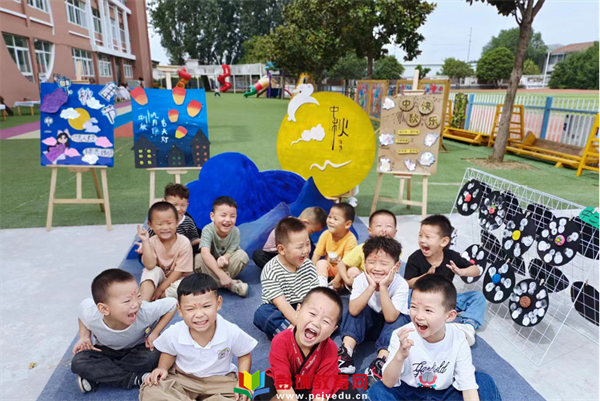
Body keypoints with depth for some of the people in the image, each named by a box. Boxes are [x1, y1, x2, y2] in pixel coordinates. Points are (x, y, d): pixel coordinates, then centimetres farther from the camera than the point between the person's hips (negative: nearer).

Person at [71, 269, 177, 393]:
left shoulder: (146, 311, -35)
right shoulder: (90, 315, -30)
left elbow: (173, 304, -20)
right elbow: (84, 306, -5)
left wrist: (155, 333, -23)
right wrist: (84, 337, -13)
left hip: (138, 348, -1)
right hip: (106, 350, 1)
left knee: (154, 355, -33)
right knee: (79, 362, -27)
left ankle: (96, 374, -17)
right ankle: (134, 379, -25)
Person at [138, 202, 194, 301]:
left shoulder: (184, 242, -20)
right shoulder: (152, 242, -13)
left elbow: (179, 270, -17)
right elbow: (150, 265, -28)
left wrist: (161, 288, -19)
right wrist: (145, 241, -32)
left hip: (178, 278, -2)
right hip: (160, 277, 2)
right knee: (151, 271, -27)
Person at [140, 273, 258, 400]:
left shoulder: (232, 333, -25)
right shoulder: (173, 333, -20)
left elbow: (244, 355, -4)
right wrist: (162, 368, -14)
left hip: (219, 380, 0)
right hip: (181, 378, 1)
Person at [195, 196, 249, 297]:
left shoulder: (235, 231, -20)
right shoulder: (208, 230, -29)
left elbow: (230, 253, -20)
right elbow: (205, 254, -41)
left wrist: (224, 258, -47)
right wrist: (221, 274, -50)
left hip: (226, 265, 2)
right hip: (210, 264, -1)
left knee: (242, 255, -23)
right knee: (199, 260, -32)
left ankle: (216, 282, -24)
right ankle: (230, 284, -28)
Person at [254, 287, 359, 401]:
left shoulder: (329, 349, -25)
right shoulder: (281, 341, -29)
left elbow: (321, 390, -25)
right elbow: (283, 383, -29)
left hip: (313, 388, 1)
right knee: (262, 388, -30)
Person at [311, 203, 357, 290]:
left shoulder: (350, 239, -23)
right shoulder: (326, 234, -11)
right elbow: (317, 254, -9)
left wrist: (336, 280, -23)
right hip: (329, 268, 3)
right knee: (321, 263, -26)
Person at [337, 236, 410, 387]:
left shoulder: (401, 285, -27)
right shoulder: (361, 279, -21)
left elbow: (390, 317, -36)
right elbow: (353, 311, -33)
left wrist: (383, 287, -43)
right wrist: (371, 287, -40)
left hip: (394, 325, -2)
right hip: (370, 322, 2)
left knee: (400, 320, -32)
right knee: (356, 309, -25)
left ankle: (382, 360, -40)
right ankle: (346, 352, -30)